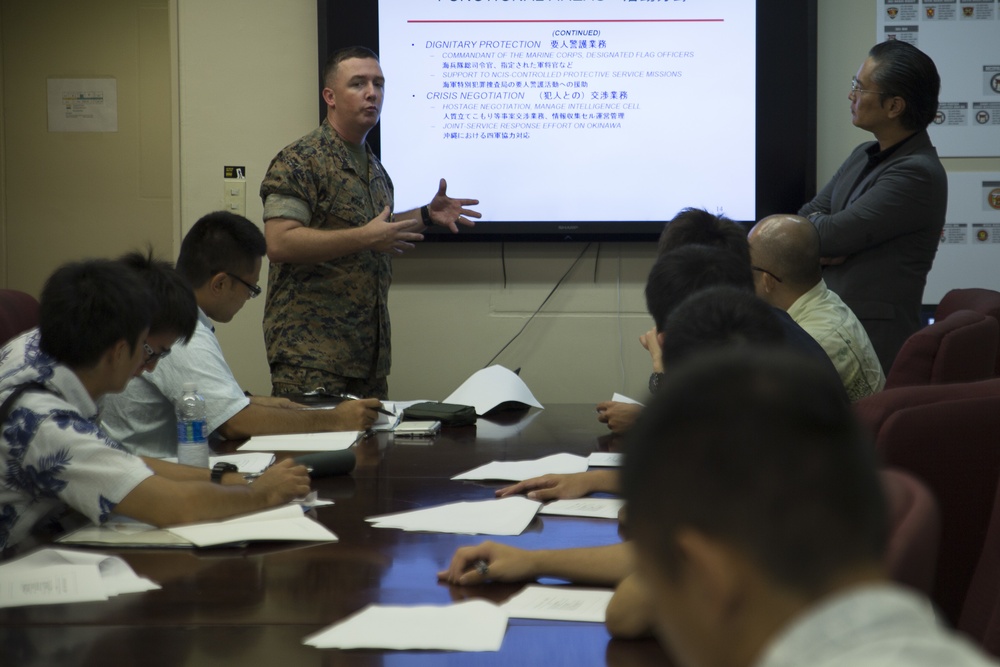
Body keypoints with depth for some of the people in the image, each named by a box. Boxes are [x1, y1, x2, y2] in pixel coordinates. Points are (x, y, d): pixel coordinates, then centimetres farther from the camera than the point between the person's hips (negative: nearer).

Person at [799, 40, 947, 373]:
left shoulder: (917, 174, -17)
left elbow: (831, 234, -19)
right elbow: (806, 216, 12)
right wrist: (824, 243, -10)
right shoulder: (863, 156, 12)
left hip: (874, 338, -8)